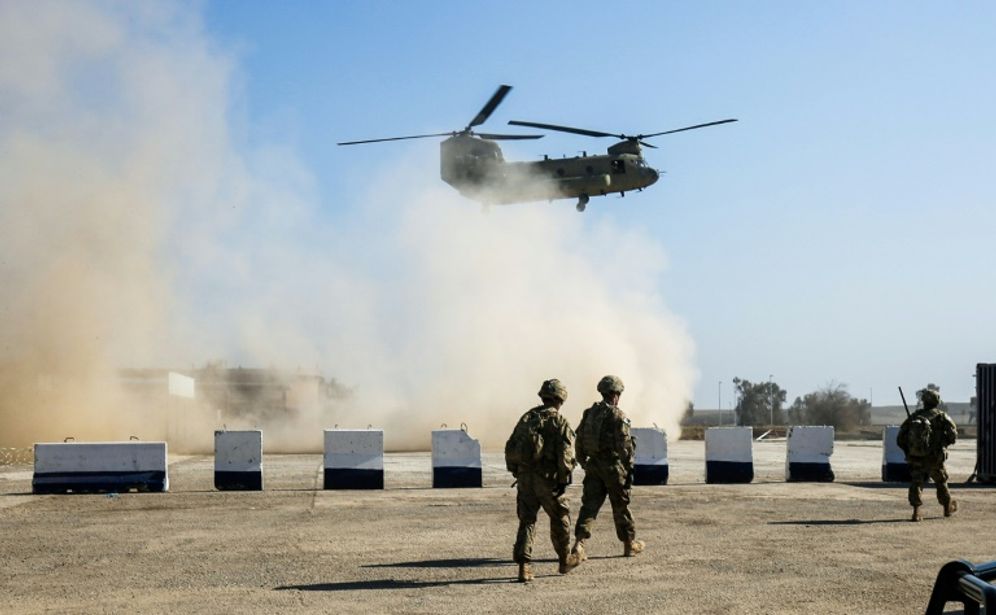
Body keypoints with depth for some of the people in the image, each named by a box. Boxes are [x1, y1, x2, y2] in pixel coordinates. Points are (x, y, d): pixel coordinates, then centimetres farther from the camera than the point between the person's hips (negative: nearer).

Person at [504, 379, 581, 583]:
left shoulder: (526, 418, 10)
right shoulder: (560, 422, -6)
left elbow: (510, 448, 11)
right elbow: (566, 455, -14)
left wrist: (516, 472, 17)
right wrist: (564, 480, -9)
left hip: (525, 477, 4)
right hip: (548, 479, -4)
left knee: (527, 520, 7)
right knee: (560, 518, 14)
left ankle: (524, 566, -3)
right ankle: (565, 560, 27)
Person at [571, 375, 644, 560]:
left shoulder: (589, 413, 8)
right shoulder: (617, 416, -11)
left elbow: (579, 442, 11)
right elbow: (625, 445, -14)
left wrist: (584, 464, 18)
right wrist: (629, 468, -6)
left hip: (593, 466, 5)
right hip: (613, 466, -5)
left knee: (589, 504, 3)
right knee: (621, 506, 9)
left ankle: (579, 542, -12)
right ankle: (629, 544, 22)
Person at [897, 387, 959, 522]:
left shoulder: (914, 416, 3)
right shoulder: (941, 416, -5)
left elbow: (900, 438, 2)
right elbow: (953, 433, -13)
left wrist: (908, 451, 14)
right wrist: (944, 444, 6)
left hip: (915, 459, 1)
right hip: (934, 459, -1)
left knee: (916, 483, 6)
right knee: (941, 482, 19)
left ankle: (916, 512, -7)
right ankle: (948, 507, 35)